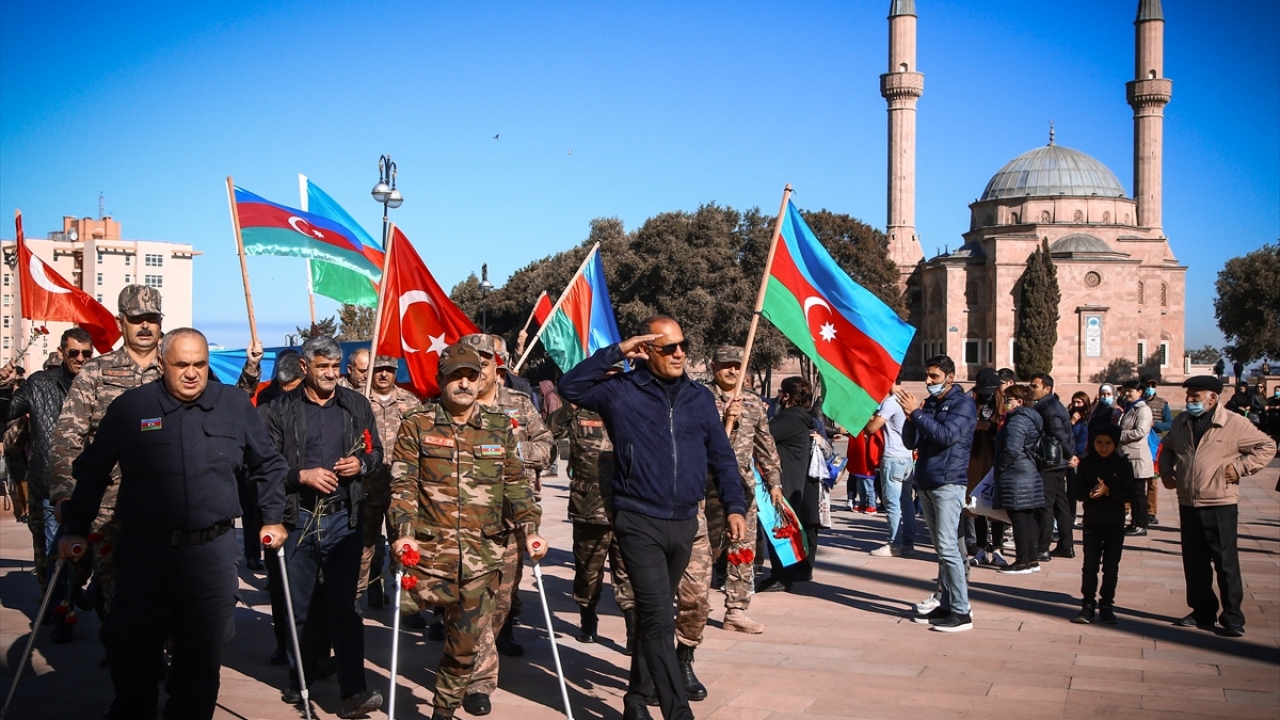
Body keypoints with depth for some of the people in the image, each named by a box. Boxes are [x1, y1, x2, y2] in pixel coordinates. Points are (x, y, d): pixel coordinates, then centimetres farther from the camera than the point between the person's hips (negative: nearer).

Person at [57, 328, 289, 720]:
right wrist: (76, 530, 6)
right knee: (131, 657, 9)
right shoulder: (130, 407, -1)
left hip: (213, 552, 1)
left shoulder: (235, 404, 3)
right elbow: (91, 472, 8)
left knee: (202, 661, 9)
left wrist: (272, 518, 13)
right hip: (143, 553, -1)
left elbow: (268, 464, 15)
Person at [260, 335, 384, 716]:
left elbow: (376, 451, 15)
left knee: (344, 604, -5)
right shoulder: (281, 409, 1)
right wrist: (302, 476, -15)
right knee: (300, 605, 9)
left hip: (343, 518, 0)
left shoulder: (357, 405, 8)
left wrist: (361, 464, -6)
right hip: (297, 518, 0)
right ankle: (300, 679, 27)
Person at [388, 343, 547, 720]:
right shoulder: (416, 424, 1)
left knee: (466, 641, 7)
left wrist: (529, 530, -4)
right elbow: (402, 484, -4)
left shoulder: (501, 427, 7)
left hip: (483, 553, 2)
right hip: (431, 548, -2)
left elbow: (516, 485, 8)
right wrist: (403, 531, -17)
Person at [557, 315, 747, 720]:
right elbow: (570, 386, -5)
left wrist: (734, 506, 3)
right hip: (639, 523, -5)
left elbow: (722, 458, 13)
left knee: (653, 615, 17)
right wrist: (615, 353, -9)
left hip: (684, 523, 5)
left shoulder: (700, 399, 9)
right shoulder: (621, 391, -2)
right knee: (660, 620, -11)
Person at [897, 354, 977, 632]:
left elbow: (946, 435, -20)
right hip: (926, 483, 7)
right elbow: (910, 442, 11)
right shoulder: (928, 404, 15)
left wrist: (917, 413, -18)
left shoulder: (963, 404, -5)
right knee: (942, 549, 10)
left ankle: (961, 611, -10)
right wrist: (911, 416, -6)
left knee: (948, 547, -12)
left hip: (949, 483, -7)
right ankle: (946, 604, 15)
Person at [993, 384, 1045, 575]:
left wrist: (999, 469, -10)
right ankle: (1033, 560, 17)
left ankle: (1022, 562, -2)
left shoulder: (1017, 421, -16)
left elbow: (1011, 450, -24)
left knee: (1020, 520, -5)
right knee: (1030, 519, 12)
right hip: (1032, 475, 10)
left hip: (1016, 478, -10)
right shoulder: (1032, 418, 15)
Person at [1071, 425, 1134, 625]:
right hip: (1092, 522, 0)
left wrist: (1108, 491, -23)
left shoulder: (1123, 465, -2)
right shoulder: (1086, 464, 1)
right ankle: (1088, 605, 7)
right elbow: (1076, 491, -1)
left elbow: (1129, 494, -7)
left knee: (1111, 567, 5)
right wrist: (1090, 493, -22)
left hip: (1115, 524, 0)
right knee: (1090, 565, 0)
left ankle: (1106, 606, 15)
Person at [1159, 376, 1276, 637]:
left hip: (1220, 505, -5)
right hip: (1187, 504, 6)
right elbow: (1167, 448, 27)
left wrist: (1240, 467, -10)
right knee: (1194, 562, 11)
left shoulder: (1234, 424, -7)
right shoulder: (1180, 423, 10)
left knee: (1225, 561, -1)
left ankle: (1232, 616, 7)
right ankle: (1202, 611, 22)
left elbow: (1267, 446, -2)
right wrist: (1166, 470, 11)